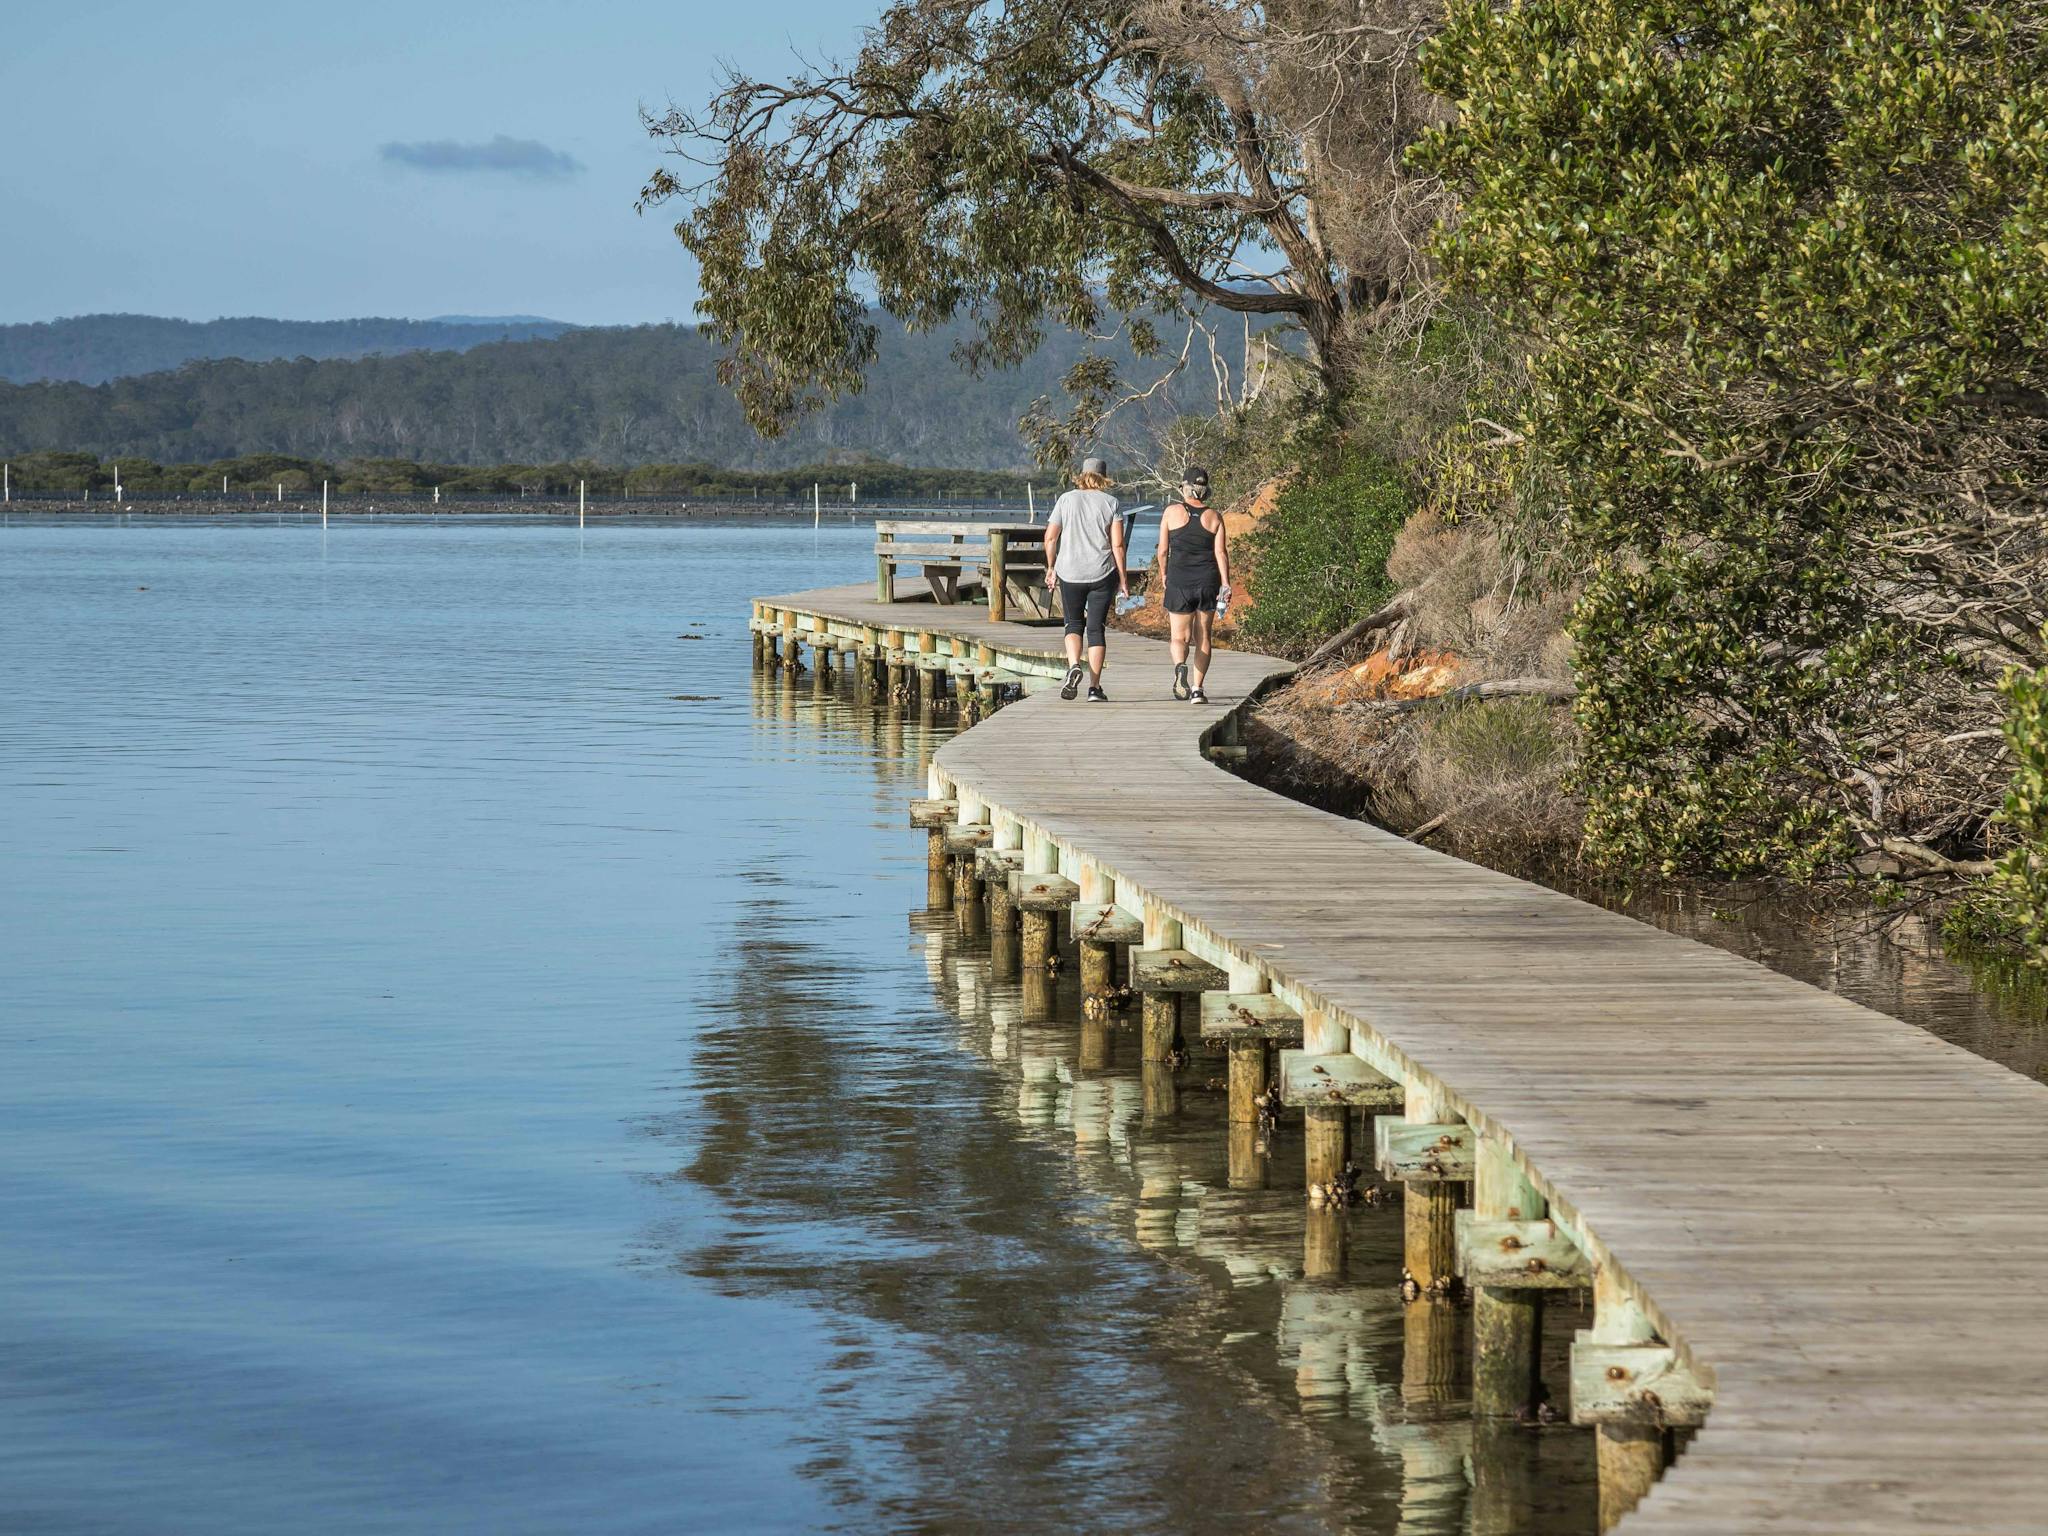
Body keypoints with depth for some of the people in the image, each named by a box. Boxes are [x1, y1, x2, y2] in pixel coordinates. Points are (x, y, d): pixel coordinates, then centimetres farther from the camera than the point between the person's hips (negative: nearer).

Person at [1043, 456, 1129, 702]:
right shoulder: (1110, 503, -1)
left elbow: (1050, 537, -1)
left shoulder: (1066, 500, 1)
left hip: (1070, 573, 1)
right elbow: (1117, 544, -6)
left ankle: (1073, 666, -10)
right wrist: (1123, 577, 0)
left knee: (1074, 624, 16)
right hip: (1102, 573, -1)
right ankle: (1094, 687, 1)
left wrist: (1051, 567, 11)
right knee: (1096, 628, 5)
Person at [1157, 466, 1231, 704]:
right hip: (1208, 582, 1)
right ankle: (1197, 689, 9)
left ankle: (1180, 666, -28)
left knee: (1179, 637, 4)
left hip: (1179, 582, -1)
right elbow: (1221, 552, -6)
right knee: (1203, 637, 12)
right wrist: (1225, 583, -7)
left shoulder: (1172, 512, -1)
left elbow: (1163, 550, 1)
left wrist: (1163, 574, 17)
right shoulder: (1214, 516, 1)